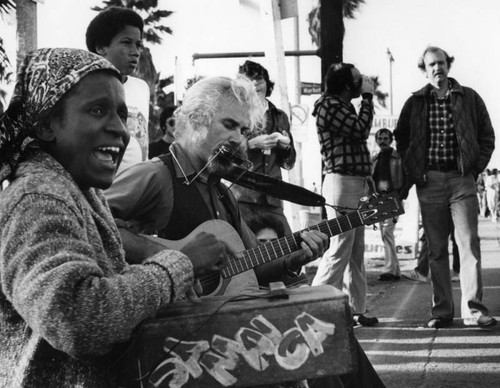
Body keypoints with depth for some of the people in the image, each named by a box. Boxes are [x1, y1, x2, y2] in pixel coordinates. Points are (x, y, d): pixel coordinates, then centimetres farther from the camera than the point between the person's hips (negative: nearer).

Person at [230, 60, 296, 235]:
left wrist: (287, 146, -1)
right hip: (240, 198, -4)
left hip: (271, 200, 4)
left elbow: (288, 164, 20)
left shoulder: (279, 117, 16)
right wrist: (252, 144, -16)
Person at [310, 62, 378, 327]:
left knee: (356, 252, 12)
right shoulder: (330, 106, -10)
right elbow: (361, 129, -18)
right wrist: (368, 96, -10)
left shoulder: (342, 107, 21)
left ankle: (356, 309, 18)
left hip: (355, 185, 10)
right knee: (339, 252, -10)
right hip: (342, 184, -10)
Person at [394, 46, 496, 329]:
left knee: (470, 244, -8)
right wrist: (413, 175, 5)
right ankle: (442, 310, 10)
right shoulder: (415, 103, 8)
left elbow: (487, 136, 10)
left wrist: (476, 168, 0)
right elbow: (401, 140, 15)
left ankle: (473, 309, -7)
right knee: (436, 249, 5)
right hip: (429, 182, 1)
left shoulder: (470, 98, 6)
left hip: (461, 180, -1)